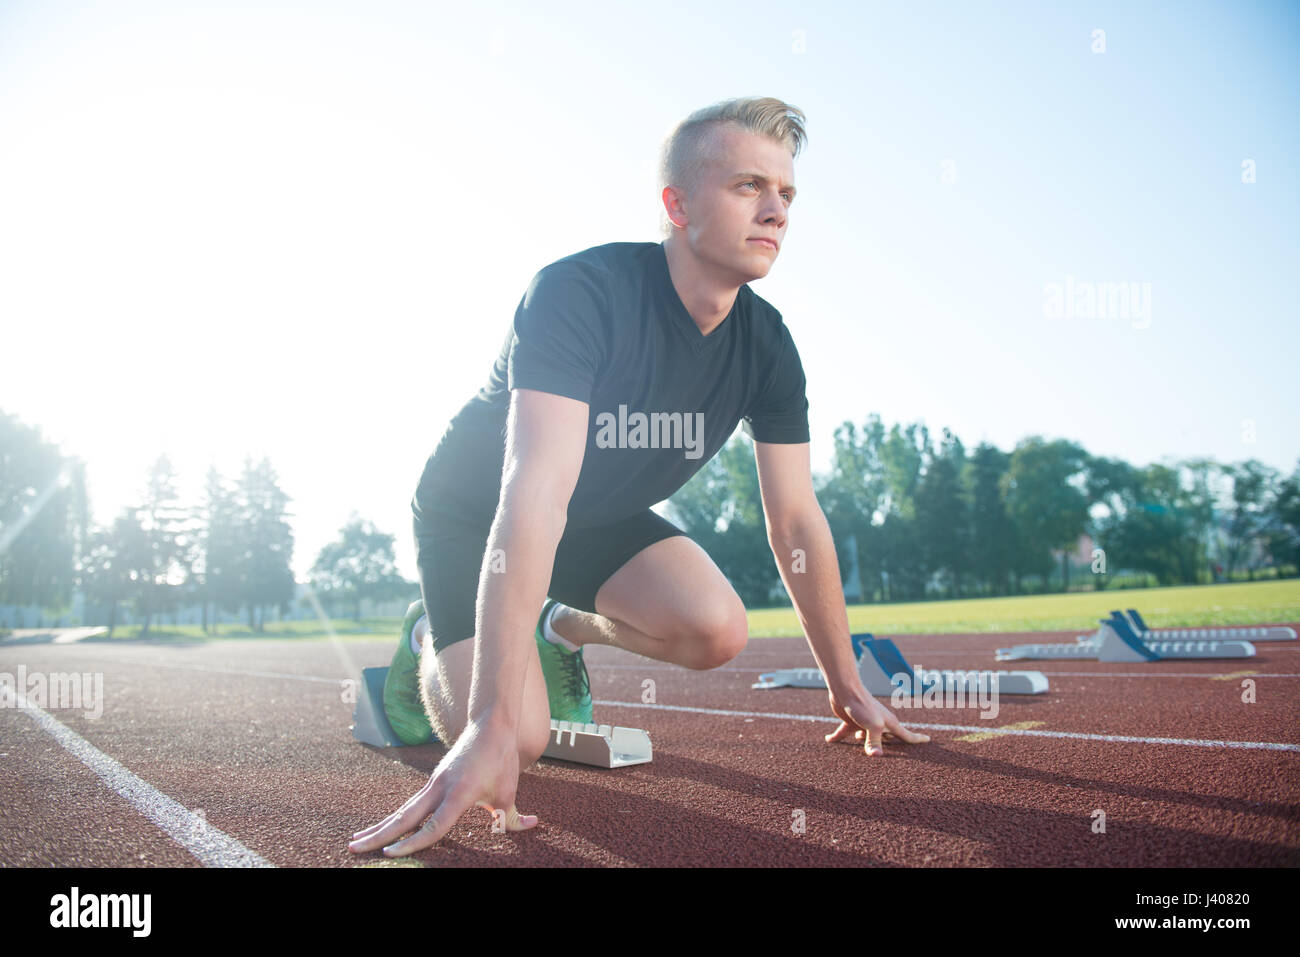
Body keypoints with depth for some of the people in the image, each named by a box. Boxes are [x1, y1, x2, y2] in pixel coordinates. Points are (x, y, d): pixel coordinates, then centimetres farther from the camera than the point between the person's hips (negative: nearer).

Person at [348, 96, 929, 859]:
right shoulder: (579, 294, -34)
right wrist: (493, 727, -51)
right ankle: (432, 638, 14)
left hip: (604, 518, 5)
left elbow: (797, 520, -7)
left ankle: (569, 627, 11)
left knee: (718, 633, -21)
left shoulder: (766, 345, -14)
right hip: (473, 513, -5)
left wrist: (849, 690, -4)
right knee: (518, 740, -22)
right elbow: (534, 499, -45)